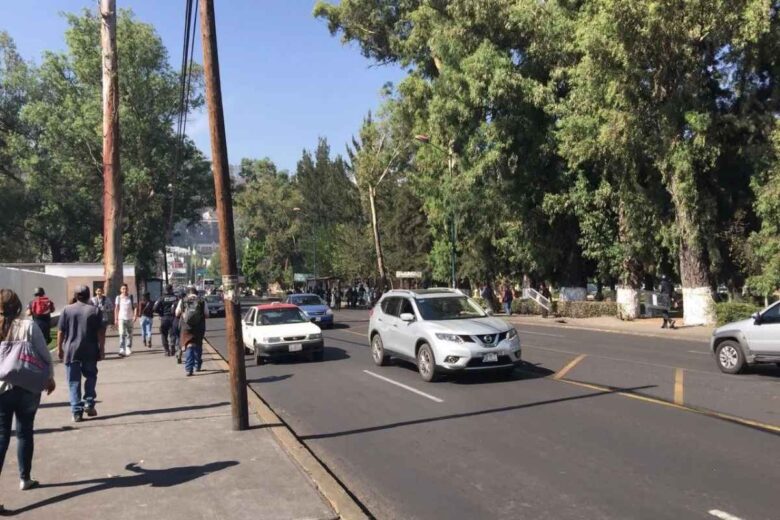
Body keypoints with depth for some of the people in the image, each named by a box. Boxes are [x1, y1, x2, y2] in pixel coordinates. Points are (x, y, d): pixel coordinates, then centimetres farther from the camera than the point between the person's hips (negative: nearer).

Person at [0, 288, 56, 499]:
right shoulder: (28, 326, -9)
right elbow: (44, 355, -6)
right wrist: (50, 377, 10)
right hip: (27, 388, -1)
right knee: (25, 433, 14)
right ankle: (24, 479, 26)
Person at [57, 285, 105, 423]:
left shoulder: (67, 310, 0)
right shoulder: (95, 310, -1)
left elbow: (61, 332, 0)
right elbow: (100, 333, -4)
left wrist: (59, 348, 9)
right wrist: (102, 350, 1)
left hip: (71, 351, 0)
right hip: (90, 351, 0)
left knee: (74, 381, 5)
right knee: (91, 377, 19)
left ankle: (77, 411, 3)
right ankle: (89, 404, 9)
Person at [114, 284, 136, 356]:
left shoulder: (131, 297, 5)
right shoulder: (118, 298, 2)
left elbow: (134, 307, 4)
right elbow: (116, 309, 3)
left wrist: (135, 316, -8)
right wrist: (116, 319, -1)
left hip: (130, 318, 2)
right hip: (121, 318, -2)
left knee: (129, 334, 8)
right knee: (122, 334, -14)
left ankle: (128, 350, 21)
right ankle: (122, 350, -20)